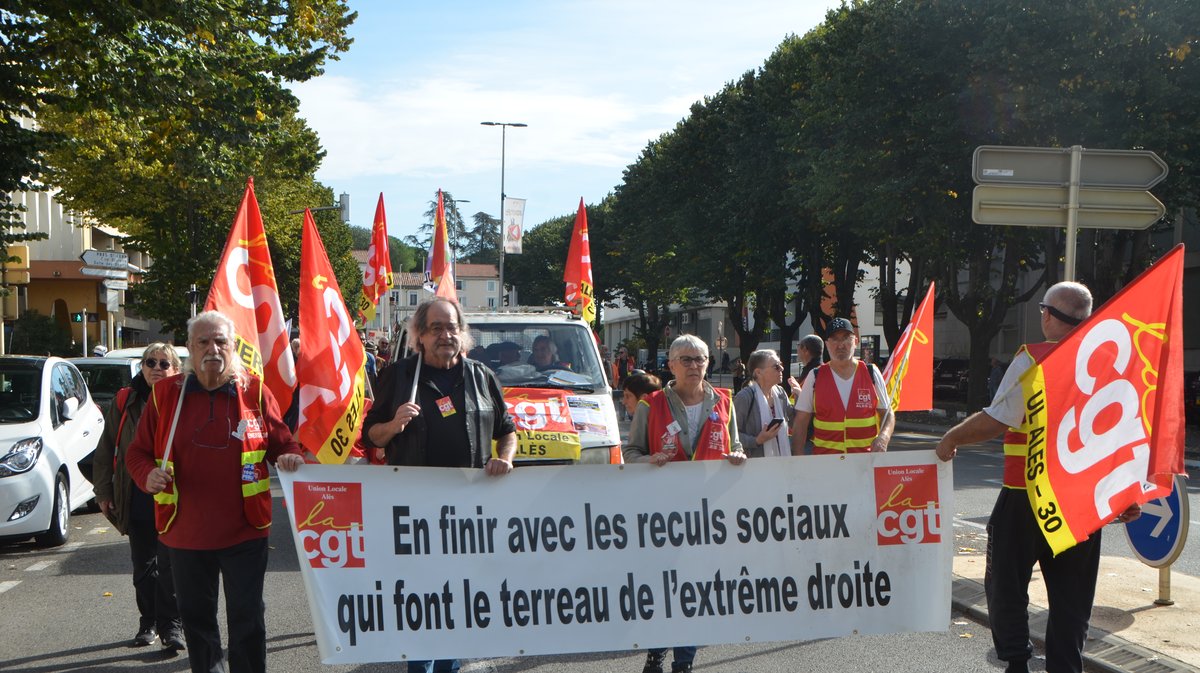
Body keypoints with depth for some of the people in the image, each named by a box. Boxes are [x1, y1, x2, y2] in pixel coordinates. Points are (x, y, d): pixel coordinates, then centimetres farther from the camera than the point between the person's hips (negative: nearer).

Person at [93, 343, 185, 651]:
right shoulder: (125, 402, 5)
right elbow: (106, 450, 10)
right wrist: (104, 491, 6)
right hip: (136, 500, 3)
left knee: (169, 565, -3)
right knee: (143, 565, 13)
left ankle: (170, 625, 6)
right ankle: (148, 622, 26)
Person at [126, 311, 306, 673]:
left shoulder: (255, 391, 0)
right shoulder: (165, 393, 2)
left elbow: (282, 442, 8)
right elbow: (138, 452, 7)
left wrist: (291, 456, -15)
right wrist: (148, 475, -14)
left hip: (244, 532, -1)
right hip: (185, 532, 2)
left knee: (247, 619, 4)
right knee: (196, 617, 15)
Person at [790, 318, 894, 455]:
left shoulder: (871, 373, 7)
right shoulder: (815, 377, 4)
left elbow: (887, 413, 13)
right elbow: (800, 423, 5)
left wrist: (883, 437, -8)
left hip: (867, 458, 1)